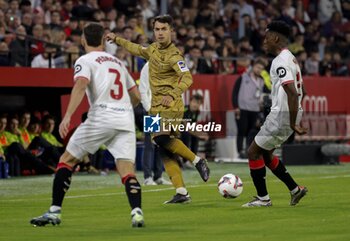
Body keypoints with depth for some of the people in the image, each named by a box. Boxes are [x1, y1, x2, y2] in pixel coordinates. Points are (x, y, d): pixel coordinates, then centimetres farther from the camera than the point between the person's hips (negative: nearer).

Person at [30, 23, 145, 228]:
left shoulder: (85, 61, 5)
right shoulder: (118, 62, 23)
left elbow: (81, 85, -15)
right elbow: (136, 96, 28)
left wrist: (67, 116, -24)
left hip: (100, 118, -4)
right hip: (126, 121, 4)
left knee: (66, 160, 9)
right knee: (128, 171, -2)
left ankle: (55, 212, 4)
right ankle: (137, 212, -27)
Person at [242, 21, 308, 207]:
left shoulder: (280, 62, -18)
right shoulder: (291, 59, 14)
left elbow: (292, 93, -27)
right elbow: (301, 92, 22)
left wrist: (293, 124, -25)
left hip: (281, 115, -10)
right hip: (290, 114, 10)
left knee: (253, 152, 0)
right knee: (265, 153, 20)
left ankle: (263, 198, 4)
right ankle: (295, 189, 20)